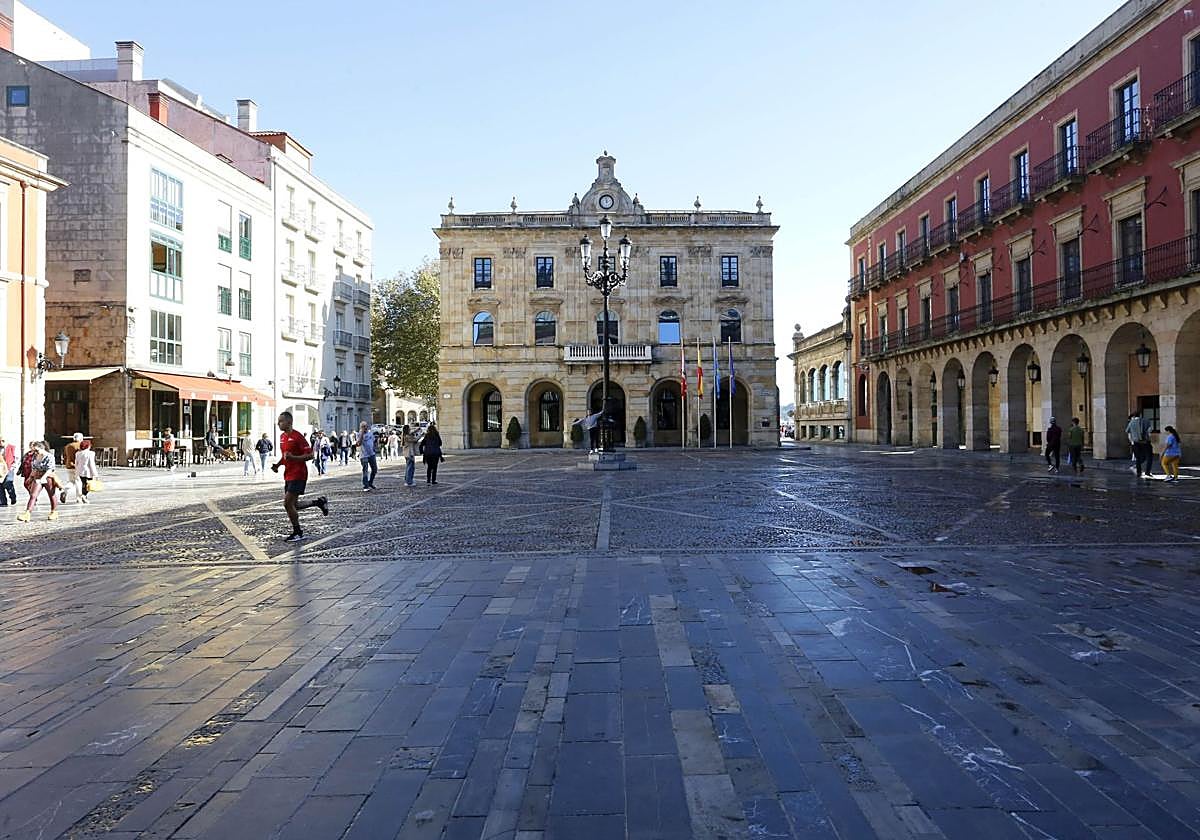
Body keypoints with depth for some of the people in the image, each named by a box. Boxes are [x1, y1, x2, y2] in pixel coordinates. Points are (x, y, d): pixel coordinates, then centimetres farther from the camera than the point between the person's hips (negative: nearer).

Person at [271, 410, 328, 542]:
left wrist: (293, 457, -27)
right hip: (288, 475, 9)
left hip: (298, 475, -9)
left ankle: (297, 533, 3)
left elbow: (310, 455, -17)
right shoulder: (282, 437, 12)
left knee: (288, 503, -11)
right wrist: (277, 465, 8)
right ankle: (319, 502, 28)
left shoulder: (297, 436, -15)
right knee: (293, 505, 11)